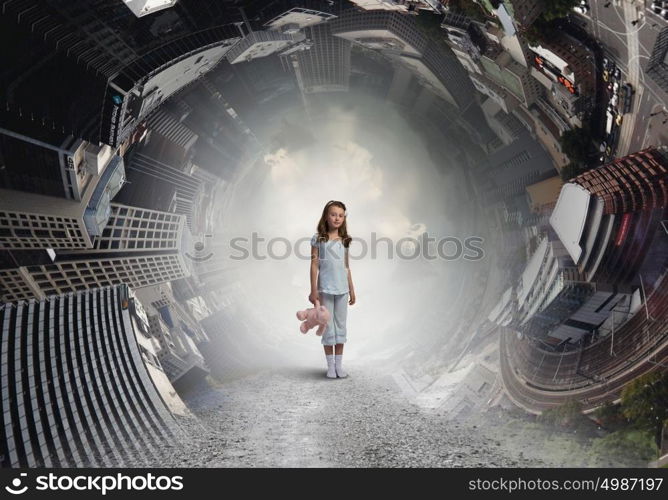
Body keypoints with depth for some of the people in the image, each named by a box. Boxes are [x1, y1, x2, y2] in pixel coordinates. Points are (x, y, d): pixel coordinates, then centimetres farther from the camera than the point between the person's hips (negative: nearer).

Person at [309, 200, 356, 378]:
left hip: (342, 289, 4)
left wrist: (352, 290, 12)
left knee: (341, 325, 8)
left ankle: (339, 364, 17)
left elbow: (346, 267, 13)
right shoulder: (318, 239, -2)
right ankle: (330, 365, 13)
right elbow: (314, 265, -3)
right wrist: (314, 290, -7)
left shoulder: (344, 240, 9)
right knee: (328, 326, 4)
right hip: (325, 289, -4)